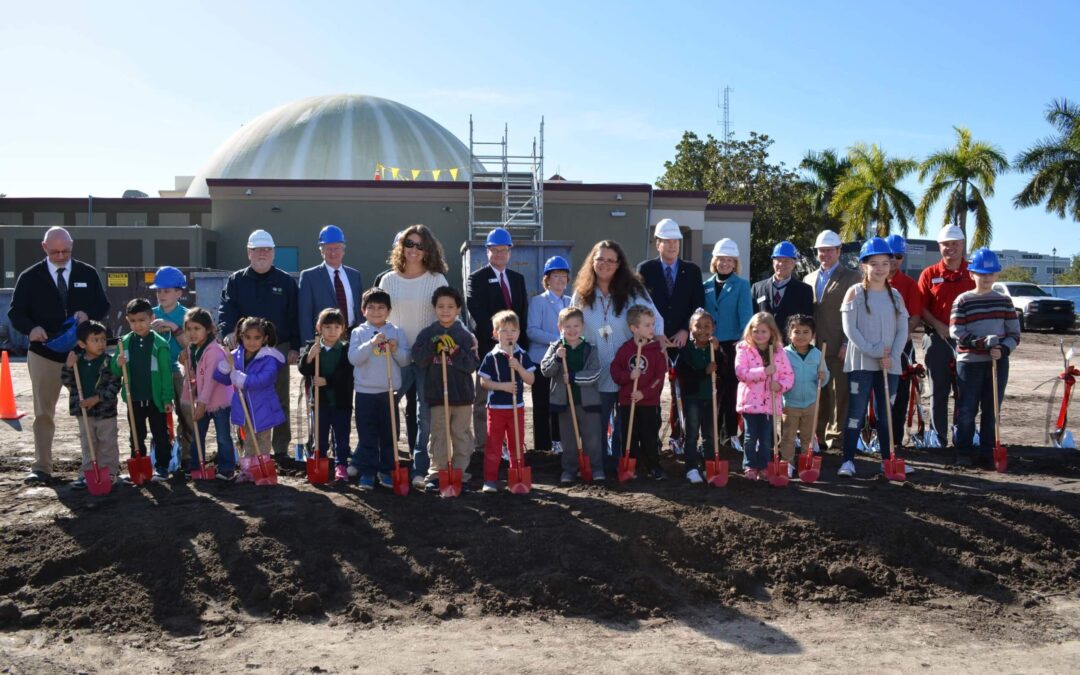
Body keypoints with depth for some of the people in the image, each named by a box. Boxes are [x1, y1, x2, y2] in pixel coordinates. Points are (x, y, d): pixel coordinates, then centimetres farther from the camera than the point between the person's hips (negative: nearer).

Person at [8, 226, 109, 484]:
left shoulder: (88, 274, 4)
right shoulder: (30, 277, 1)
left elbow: (103, 305, 8)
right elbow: (15, 312, 0)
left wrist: (88, 314, -15)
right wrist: (31, 328, -21)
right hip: (44, 354, -1)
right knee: (43, 413, 3)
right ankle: (41, 467, 8)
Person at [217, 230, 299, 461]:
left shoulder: (286, 282, 6)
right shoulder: (236, 281, 7)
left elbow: (294, 316, 3)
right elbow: (226, 309, -4)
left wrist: (294, 346, -3)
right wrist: (227, 331, -24)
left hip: (279, 349, 0)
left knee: (280, 400, 6)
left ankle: (281, 448, 15)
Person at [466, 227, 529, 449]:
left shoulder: (518, 279, 16)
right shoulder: (476, 279, 0)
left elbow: (523, 313, 13)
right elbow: (477, 313, -11)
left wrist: (522, 343, 3)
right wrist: (496, 337, -19)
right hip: (487, 346, -4)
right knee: (483, 400, 1)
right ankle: (483, 445, 4)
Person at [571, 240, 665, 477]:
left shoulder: (632, 291, -5)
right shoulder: (582, 294, 2)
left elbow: (656, 320, -3)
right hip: (595, 372, 1)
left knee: (625, 422, 9)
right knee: (598, 422, 8)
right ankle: (600, 465, 22)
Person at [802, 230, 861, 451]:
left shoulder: (851, 277, 3)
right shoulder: (809, 279, 18)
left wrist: (847, 344, -11)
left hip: (838, 348, -4)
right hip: (814, 346, 4)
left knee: (839, 394, -2)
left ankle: (837, 436, 5)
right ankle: (818, 435, 15)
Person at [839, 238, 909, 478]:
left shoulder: (895, 295, 10)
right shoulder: (855, 292, -1)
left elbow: (903, 330, 6)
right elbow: (850, 329, -8)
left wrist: (892, 356, -8)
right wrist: (872, 351, -16)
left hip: (889, 365, 4)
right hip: (861, 363, -4)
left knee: (886, 413, 11)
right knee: (856, 412, -4)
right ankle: (848, 460, 0)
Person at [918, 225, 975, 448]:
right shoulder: (929, 274, 5)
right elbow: (921, 308, 2)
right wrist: (938, 325, -12)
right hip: (938, 339, 0)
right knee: (938, 392, 6)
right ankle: (938, 440, 14)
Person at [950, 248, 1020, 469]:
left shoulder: (1004, 301, 8)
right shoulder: (963, 301, -2)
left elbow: (1014, 334, 6)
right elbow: (956, 333, -9)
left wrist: (1003, 349, -13)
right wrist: (984, 342, -20)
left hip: (998, 362, 3)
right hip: (969, 362, -3)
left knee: (992, 410, 6)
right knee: (967, 410, 3)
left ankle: (987, 453, 14)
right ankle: (963, 452, 15)